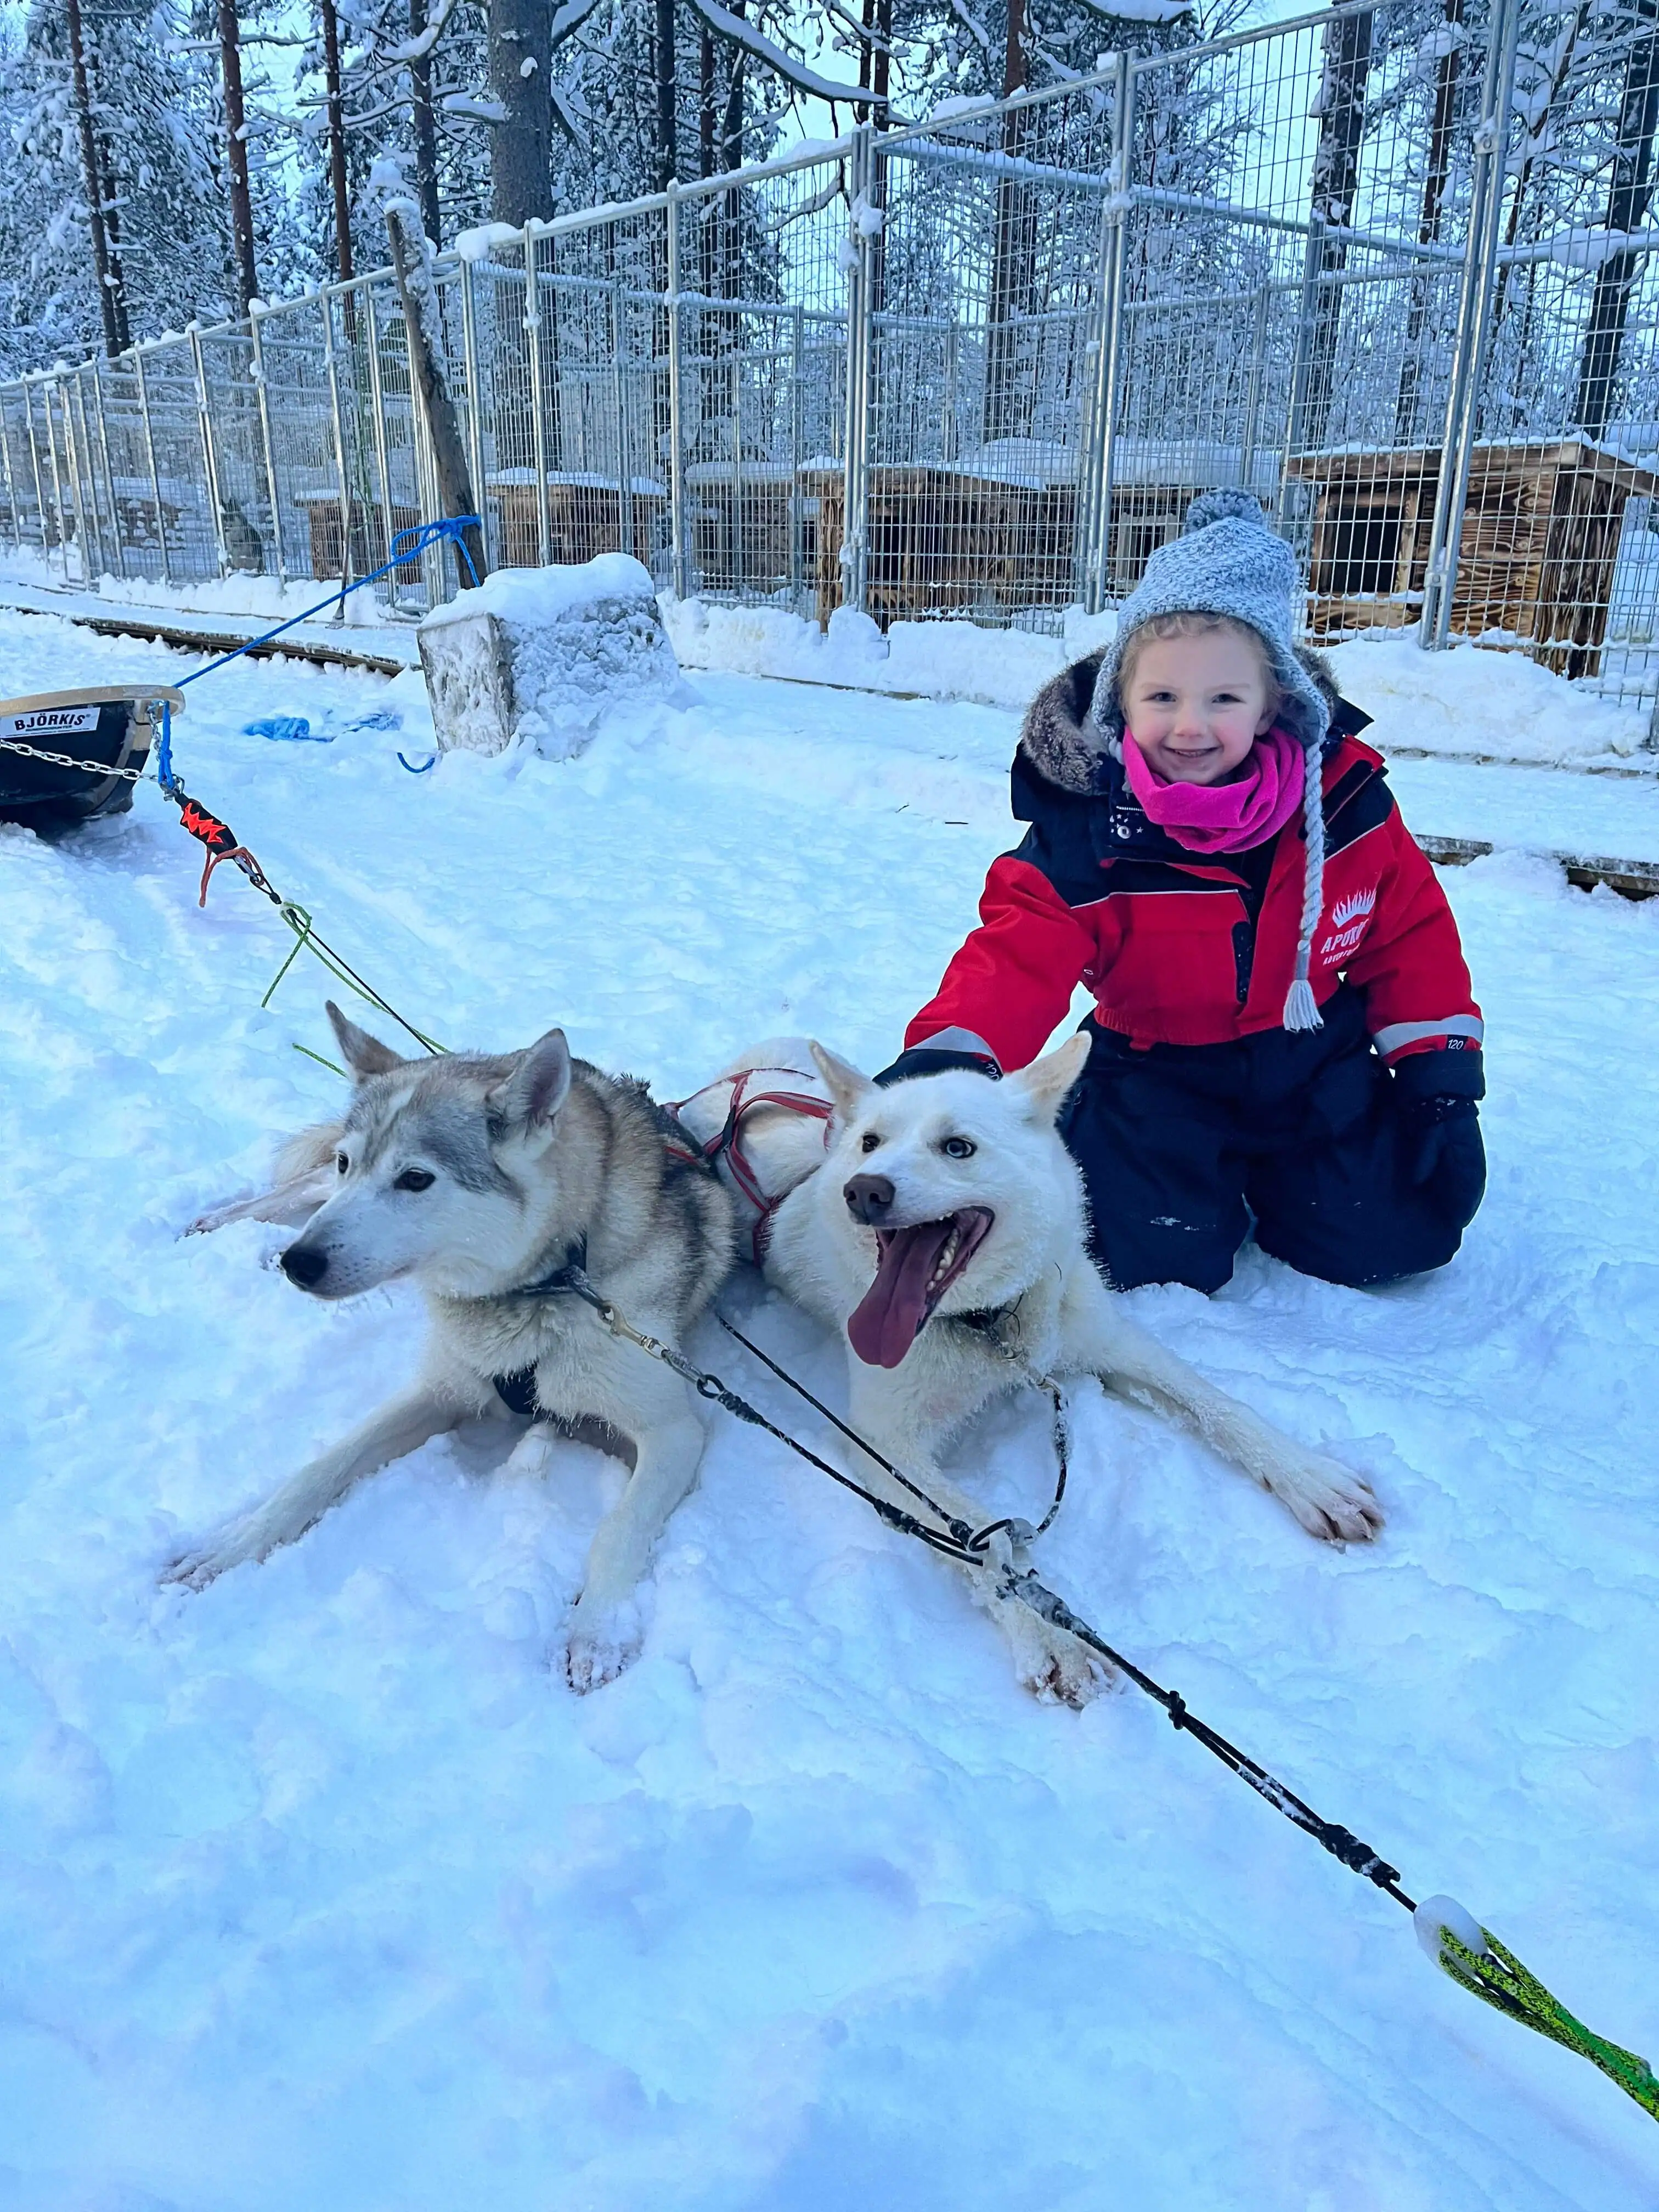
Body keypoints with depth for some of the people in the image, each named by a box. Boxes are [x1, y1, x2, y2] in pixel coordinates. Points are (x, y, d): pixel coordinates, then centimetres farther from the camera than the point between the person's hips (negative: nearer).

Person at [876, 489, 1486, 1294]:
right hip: (1162, 1084, -2)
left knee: (1389, 1238, -2)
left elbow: (1412, 932, 0)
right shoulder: (1083, 836, -20)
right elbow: (1018, 959, -30)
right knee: (1154, 1258, -18)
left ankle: (1273, 1173, 28)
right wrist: (949, 1055, -49)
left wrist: (1440, 1064, -2)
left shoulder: (1344, 801, -11)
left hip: (1322, 1069, 3)